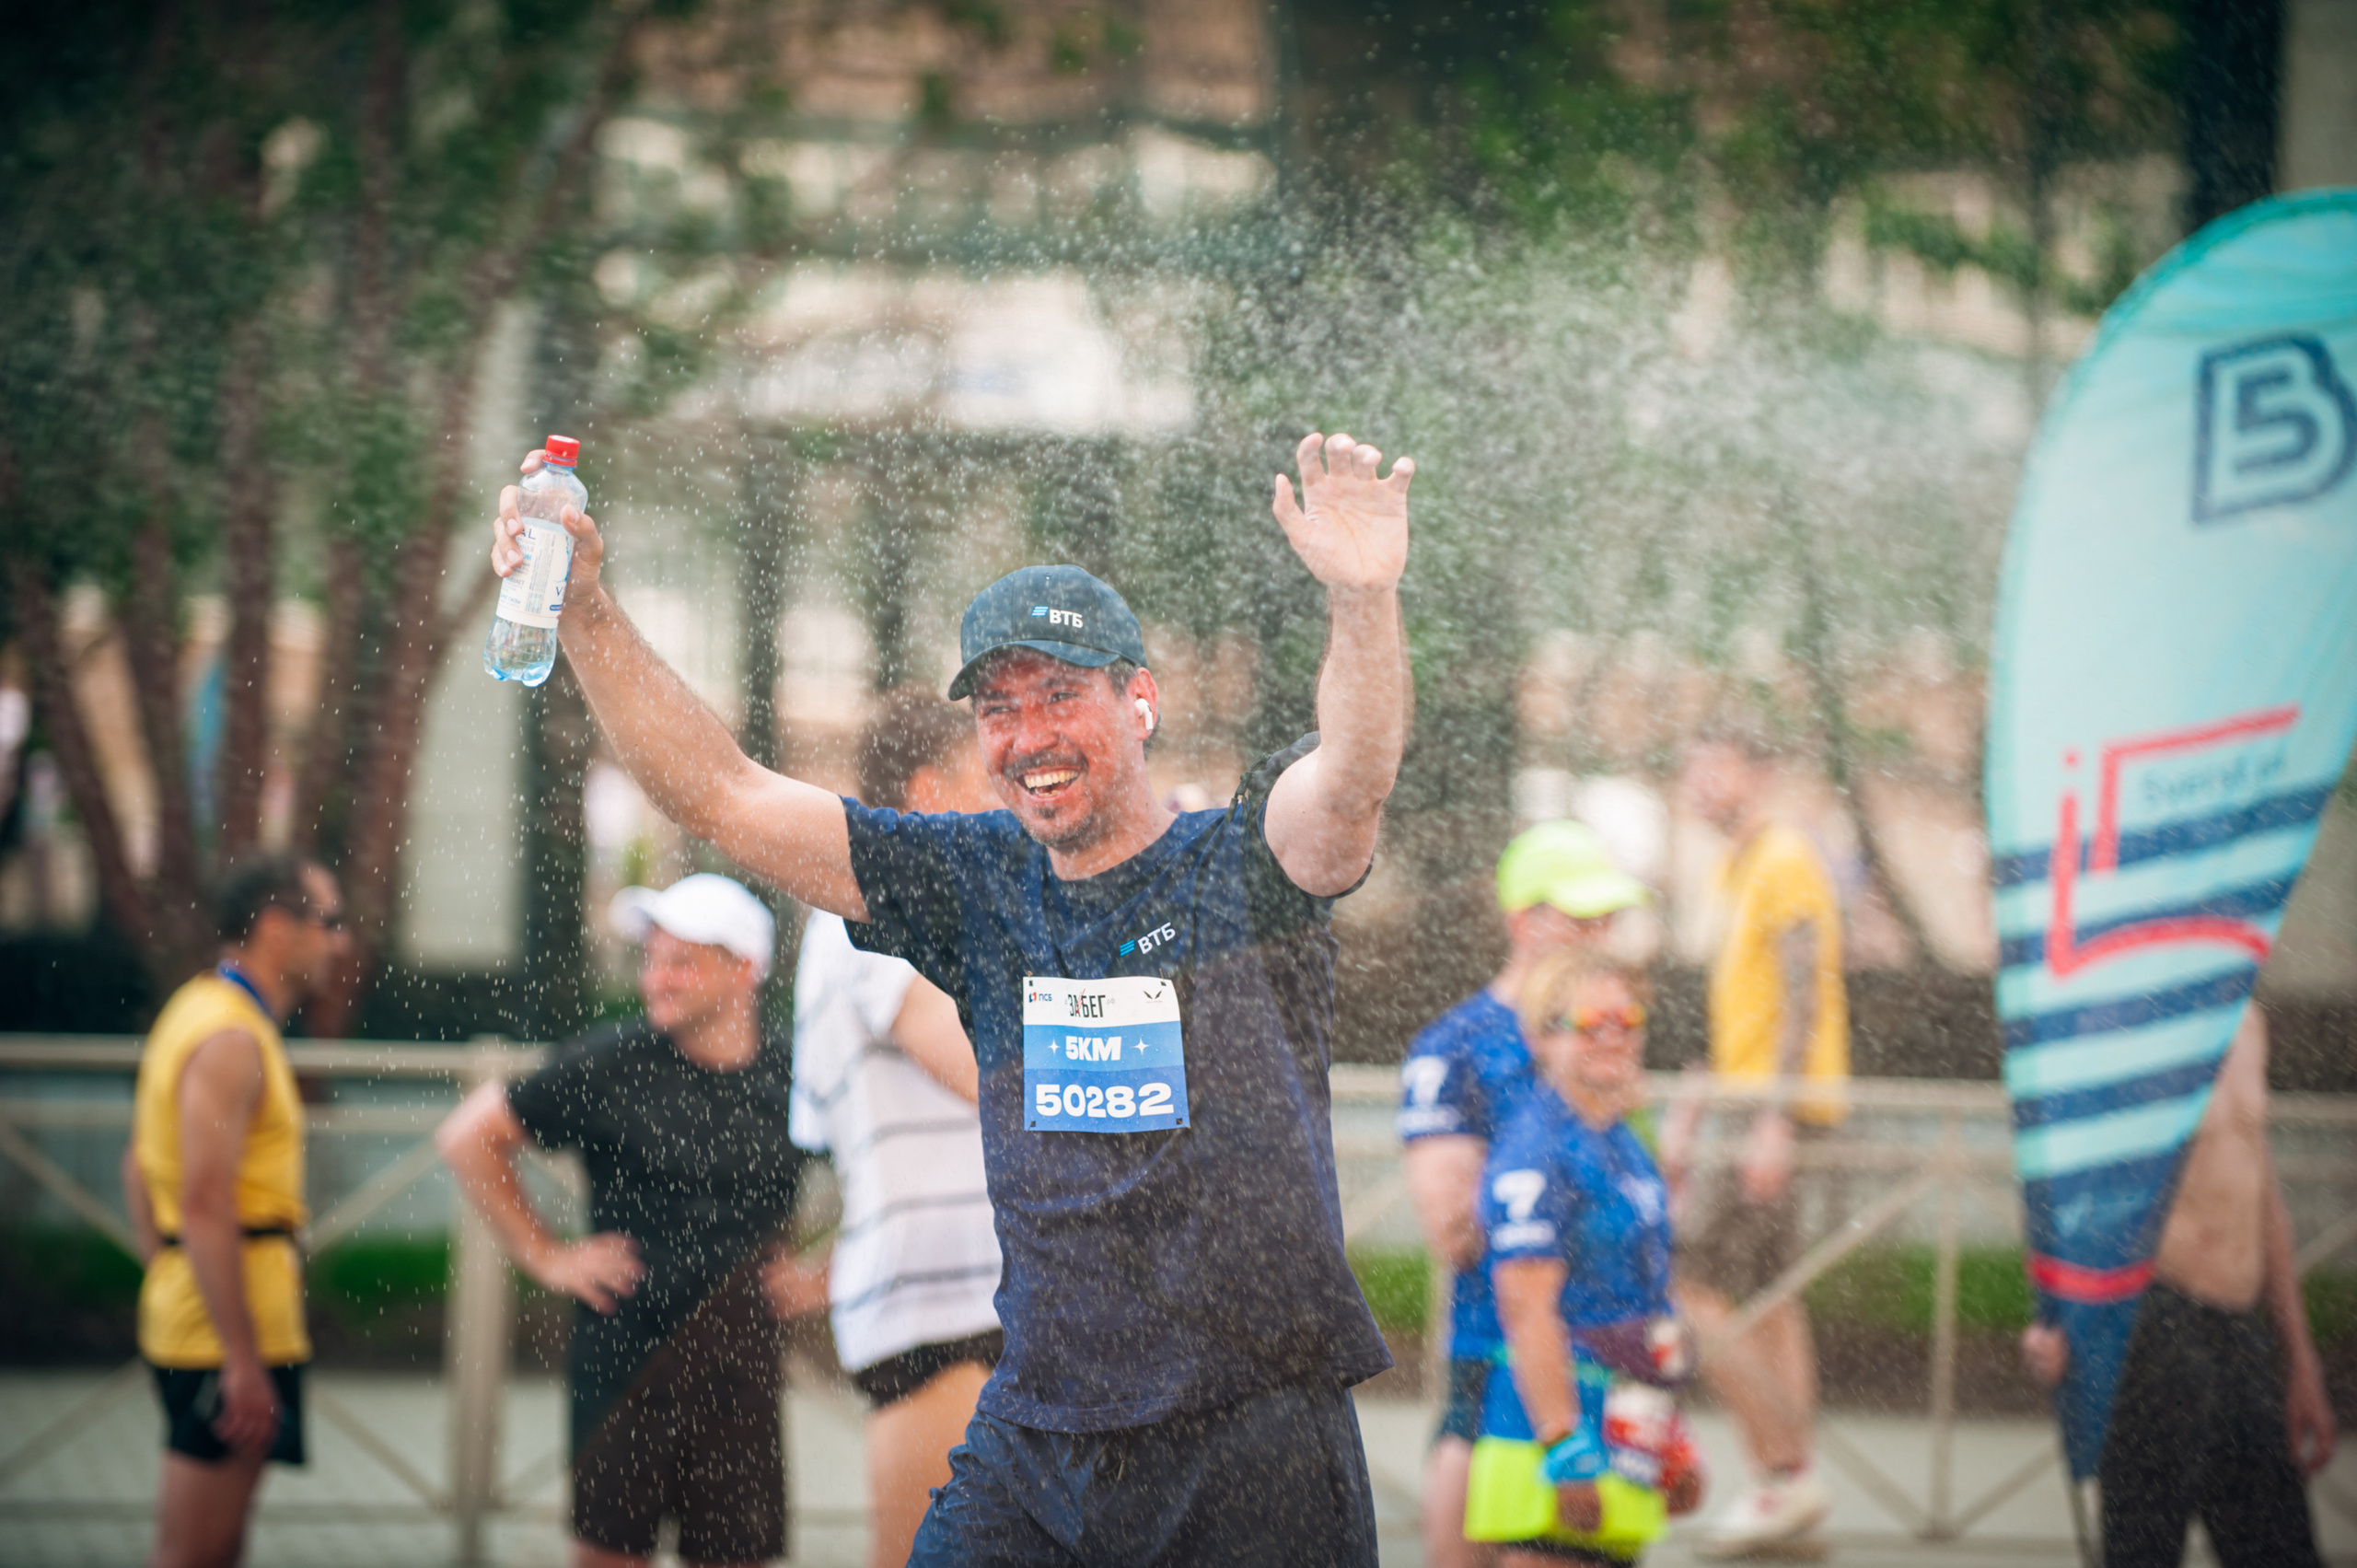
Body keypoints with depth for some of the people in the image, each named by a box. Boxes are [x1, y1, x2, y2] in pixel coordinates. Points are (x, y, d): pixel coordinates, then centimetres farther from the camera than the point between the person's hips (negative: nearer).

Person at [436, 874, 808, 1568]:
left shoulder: (795, 1081, 1)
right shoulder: (612, 1065, -3)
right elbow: (469, 1136, 5)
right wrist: (545, 1256, 2)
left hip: (741, 1365, 1)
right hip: (624, 1360, -1)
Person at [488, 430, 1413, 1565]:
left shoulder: (1248, 869, -2)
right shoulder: (978, 885, 9)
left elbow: (1350, 786, -24)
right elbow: (721, 797, 8)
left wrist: (1363, 602, -44)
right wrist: (584, 615, -3)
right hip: (1037, 1445, 3)